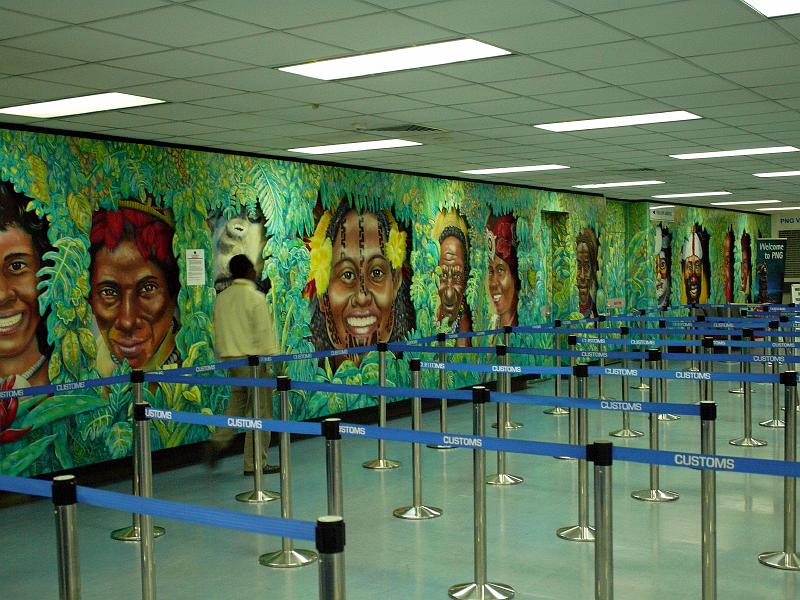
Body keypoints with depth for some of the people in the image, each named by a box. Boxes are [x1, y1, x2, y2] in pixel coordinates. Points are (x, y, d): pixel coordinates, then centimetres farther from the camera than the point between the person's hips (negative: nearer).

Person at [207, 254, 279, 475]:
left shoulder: (221, 298, 8)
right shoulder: (256, 297, -13)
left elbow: (218, 330, 14)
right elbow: (264, 332, -14)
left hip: (230, 359, 7)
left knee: (237, 401, 20)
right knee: (258, 410, 1)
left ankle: (218, 441, 2)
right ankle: (254, 463, 4)